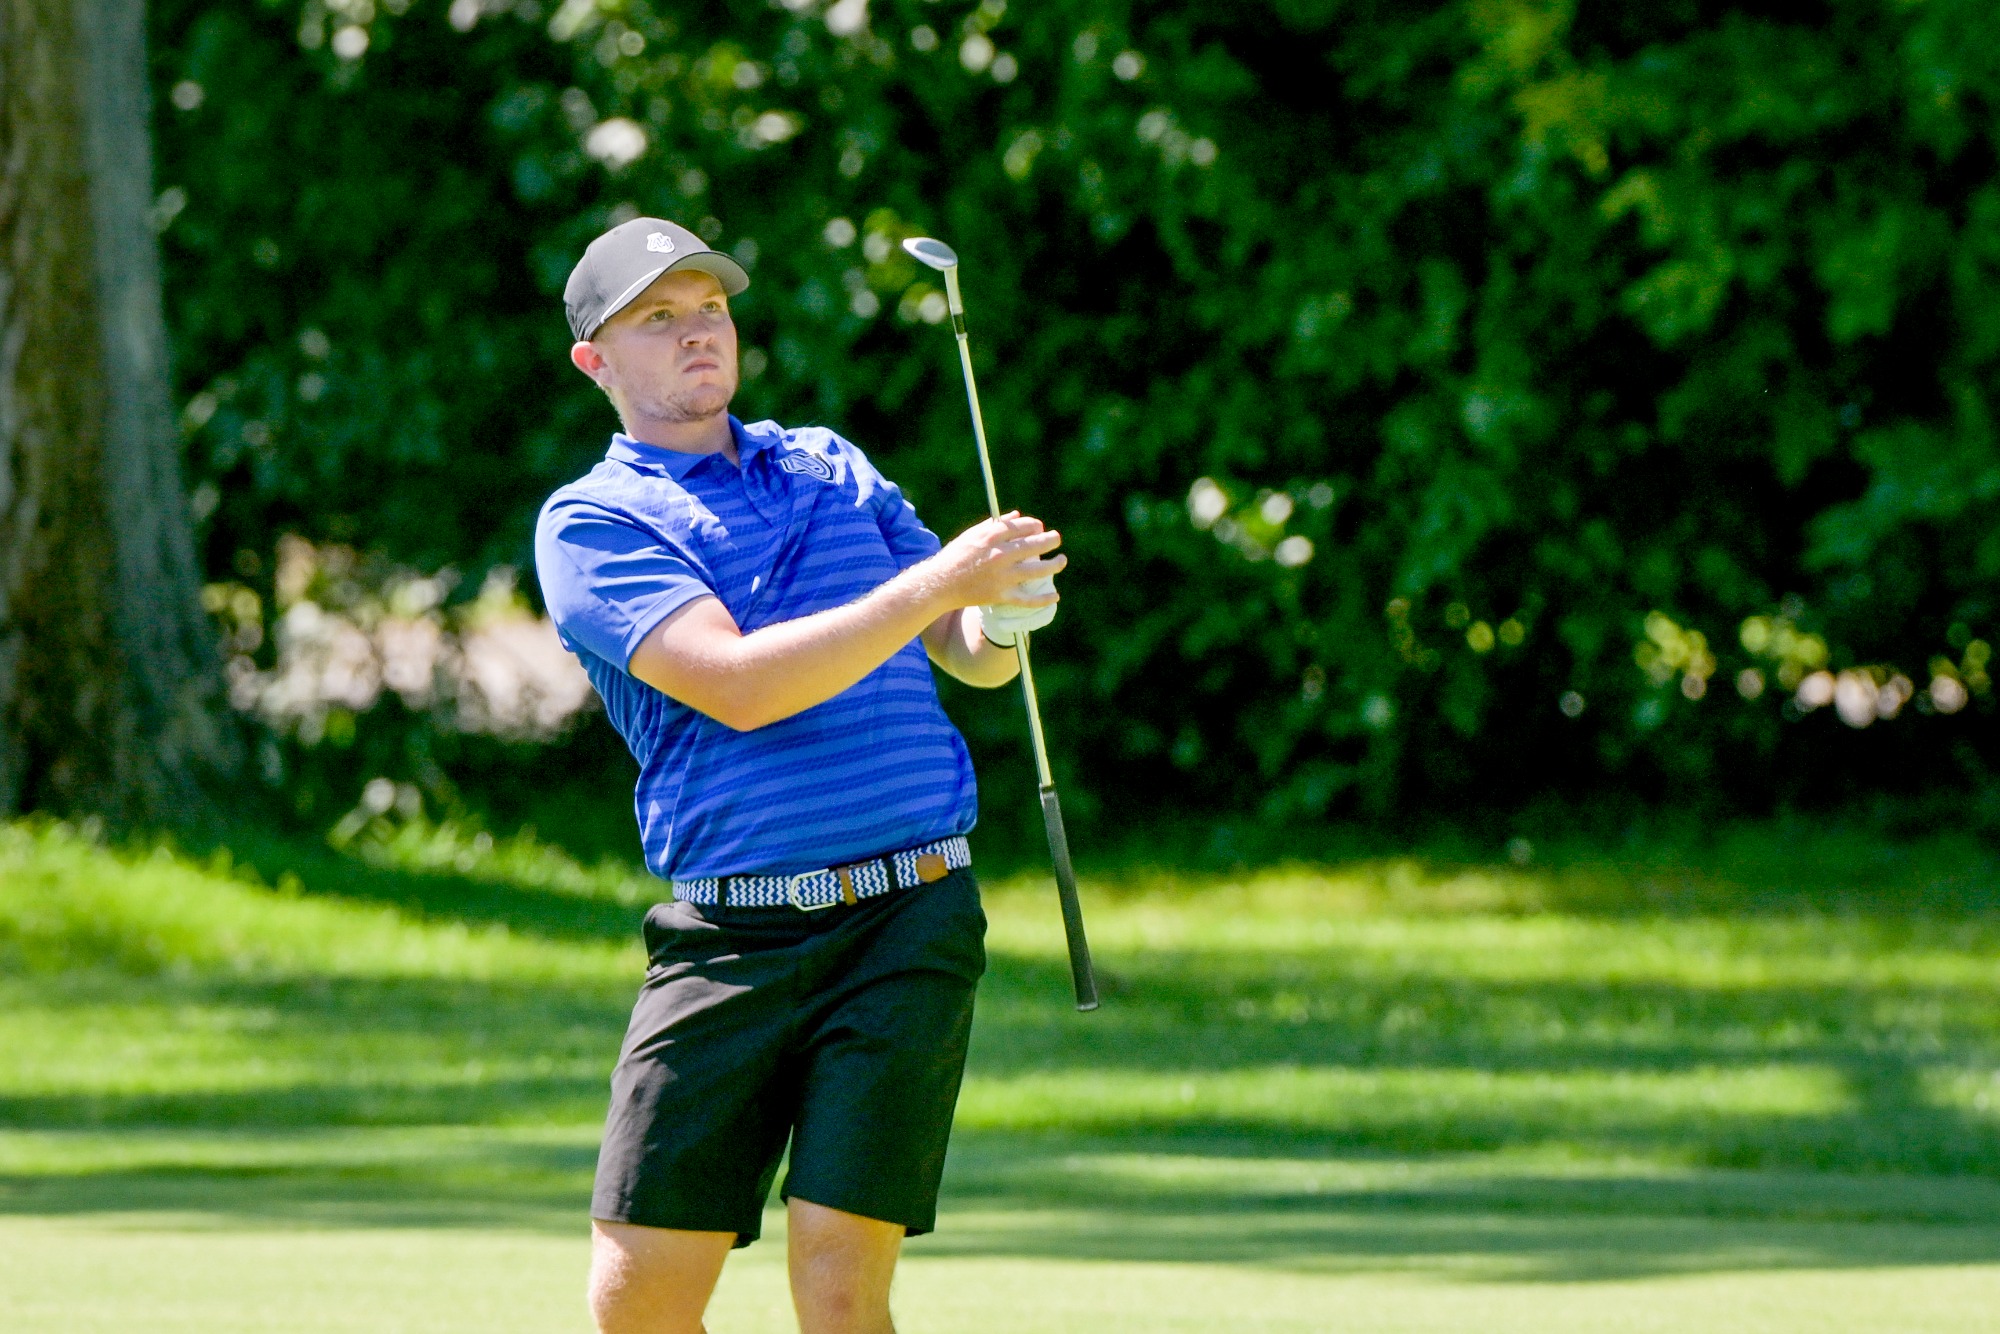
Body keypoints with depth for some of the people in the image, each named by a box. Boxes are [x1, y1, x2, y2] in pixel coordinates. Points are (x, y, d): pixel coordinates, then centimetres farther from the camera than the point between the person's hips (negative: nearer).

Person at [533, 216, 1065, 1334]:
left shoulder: (832, 468, 18)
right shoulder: (589, 525, 2)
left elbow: (974, 658, 20)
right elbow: (739, 685, -14)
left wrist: (1007, 615, -5)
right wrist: (937, 582, -19)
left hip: (908, 918, 2)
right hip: (728, 939, -2)